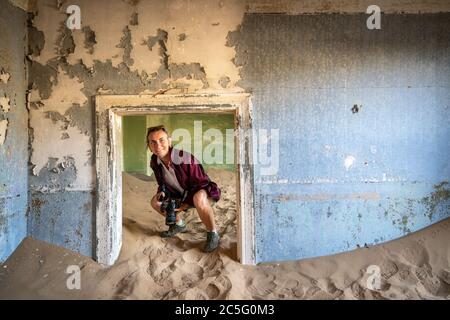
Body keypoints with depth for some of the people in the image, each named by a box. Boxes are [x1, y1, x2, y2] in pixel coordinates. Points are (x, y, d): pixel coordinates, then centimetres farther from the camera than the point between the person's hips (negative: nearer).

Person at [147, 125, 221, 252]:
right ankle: (179, 224, 23)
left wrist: (185, 205, -26)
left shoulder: (186, 159, -31)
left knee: (199, 198, -42)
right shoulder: (154, 162, -9)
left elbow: (202, 184, -24)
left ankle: (213, 234, -18)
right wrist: (161, 193, -15)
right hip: (182, 195, 8)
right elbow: (162, 183, 9)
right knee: (155, 201, -1)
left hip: (204, 192, -7)